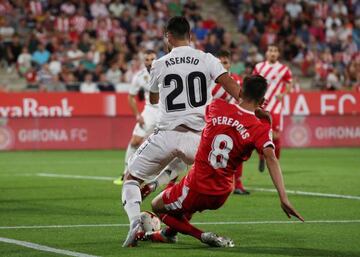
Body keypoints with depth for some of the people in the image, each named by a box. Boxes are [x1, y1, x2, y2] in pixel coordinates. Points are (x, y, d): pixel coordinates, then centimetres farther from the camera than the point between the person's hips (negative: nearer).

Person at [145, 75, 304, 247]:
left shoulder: (217, 107, -6)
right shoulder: (261, 129, -11)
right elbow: (270, 158, -26)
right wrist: (283, 198, -31)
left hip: (197, 187, -3)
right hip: (220, 197, 3)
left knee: (157, 206, 22)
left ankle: (202, 236, 3)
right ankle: (169, 233, 45)